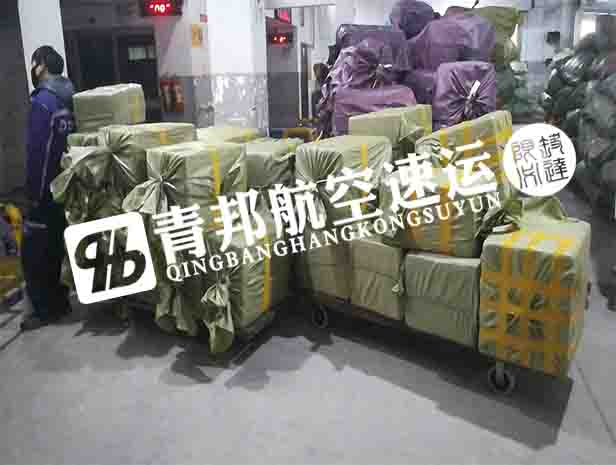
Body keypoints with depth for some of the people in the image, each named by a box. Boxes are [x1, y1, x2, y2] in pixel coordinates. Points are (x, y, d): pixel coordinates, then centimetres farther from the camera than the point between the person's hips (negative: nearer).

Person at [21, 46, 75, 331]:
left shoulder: (42, 101, -16)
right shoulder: (69, 99, 9)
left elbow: (36, 152, -19)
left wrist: (33, 193, -15)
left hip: (48, 190, -8)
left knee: (34, 252, 1)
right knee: (55, 248, 17)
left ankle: (46, 310, 7)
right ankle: (58, 302, 27)